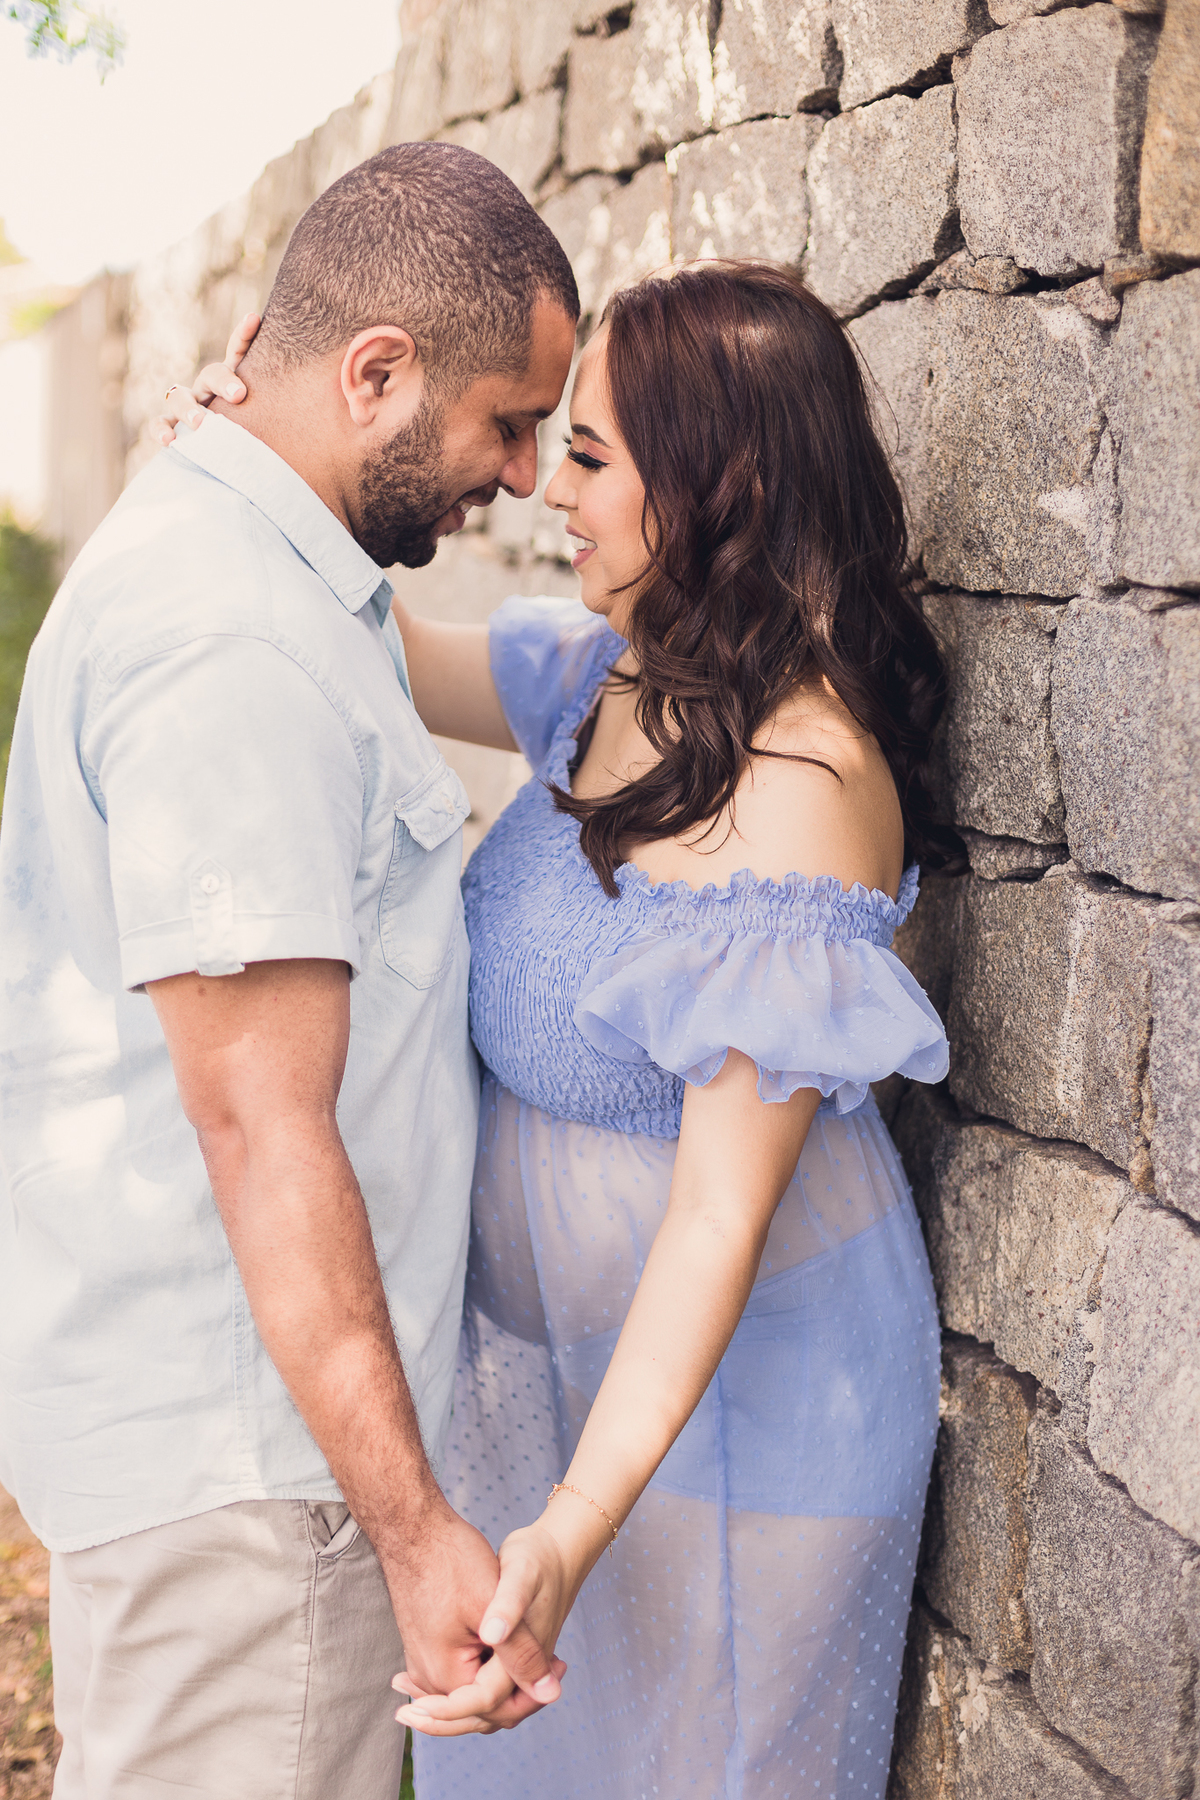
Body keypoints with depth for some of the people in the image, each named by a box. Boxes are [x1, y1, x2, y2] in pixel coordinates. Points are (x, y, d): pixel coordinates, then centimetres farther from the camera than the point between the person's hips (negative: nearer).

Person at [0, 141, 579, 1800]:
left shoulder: (198, 543, 10)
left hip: (166, 1395, 10)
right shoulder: (238, 649, -23)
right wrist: (415, 1525, -24)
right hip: (233, 1443, -10)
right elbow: (260, 1123, -26)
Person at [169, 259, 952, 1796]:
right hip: (553, 1337, 8)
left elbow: (724, 1215, -30)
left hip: (724, 1374, -8)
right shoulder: (613, 673, -3)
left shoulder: (797, 788, -28)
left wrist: (575, 1529, -34)